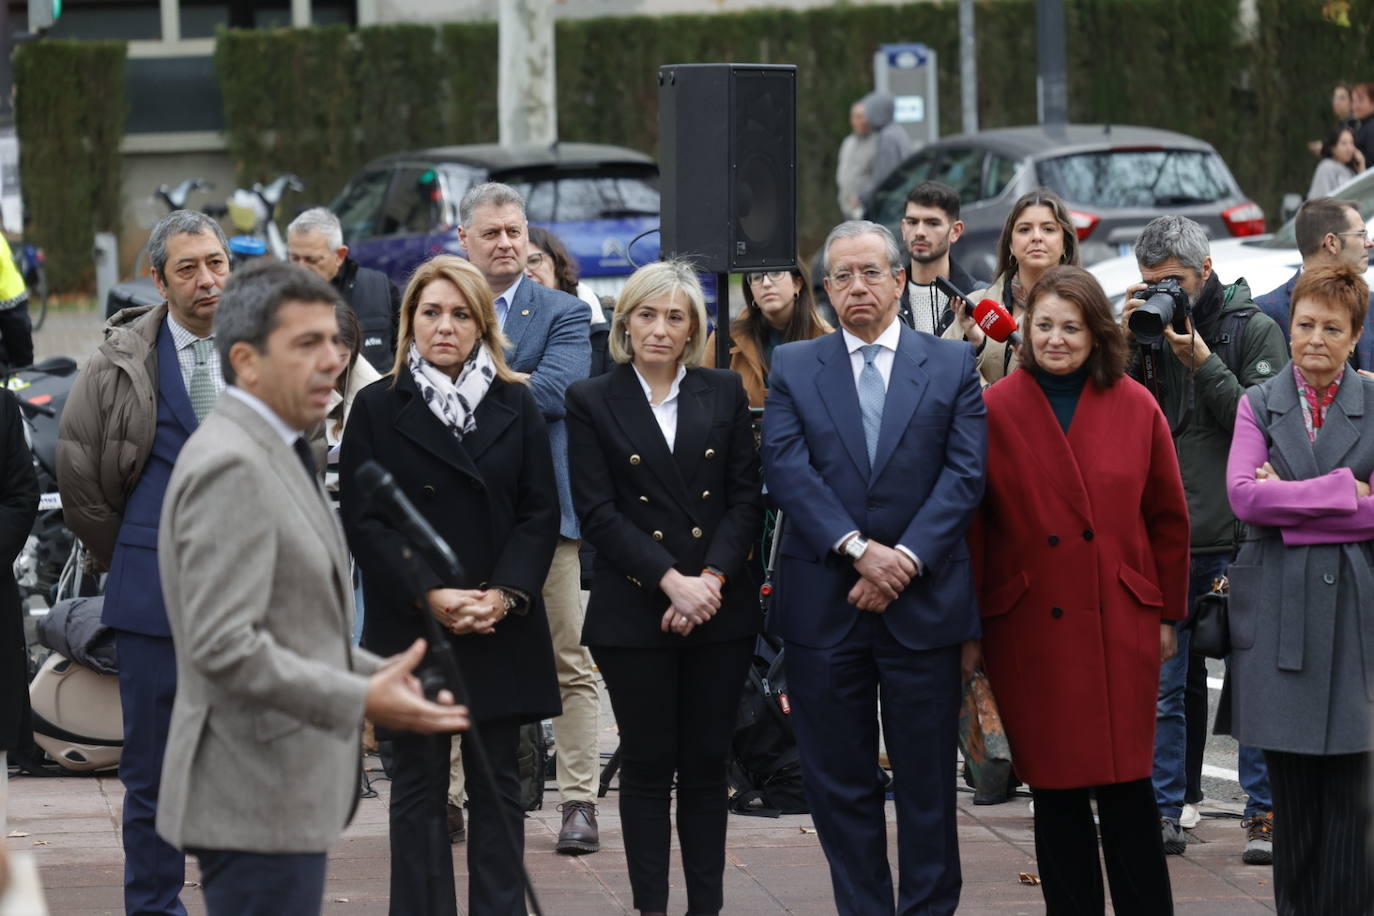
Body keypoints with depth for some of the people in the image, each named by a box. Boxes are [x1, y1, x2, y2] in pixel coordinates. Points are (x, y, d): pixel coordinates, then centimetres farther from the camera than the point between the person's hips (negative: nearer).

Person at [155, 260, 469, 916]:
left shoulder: (267, 457, 16)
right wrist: (360, 701, -26)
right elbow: (222, 646, -25)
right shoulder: (229, 467, -18)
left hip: (280, 798, 11)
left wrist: (378, 673, 14)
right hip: (258, 808, -11)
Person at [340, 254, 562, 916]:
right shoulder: (377, 408, 3)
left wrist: (504, 593, -11)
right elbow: (363, 521, -4)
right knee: (419, 791, 2)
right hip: (411, 630, -2)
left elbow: (540, 512, 4)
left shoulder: (516, 406, 9)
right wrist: (431, 596, -14)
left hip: (500, 630, 2)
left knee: (497, 788, 5)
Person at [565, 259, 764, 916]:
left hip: (719, 608, 2)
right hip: (634, 610, -2)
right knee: (648, 767, 1)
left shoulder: (724, 394, 8)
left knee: (707, 764, 4)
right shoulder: (592, 402, 2)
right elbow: (598, 513, -5)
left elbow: (746, 498, 4)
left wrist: (712, 578, -10)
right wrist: (672, 582, -15)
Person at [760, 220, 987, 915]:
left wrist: (905, 559, -14)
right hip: (823, 604, 1)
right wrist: (857, 549, -16)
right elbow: (786, 468, -5)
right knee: (839, 781, 5)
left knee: (927, 780, 3)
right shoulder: (793, 368, 8)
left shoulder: (952, 366, 7)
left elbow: (964, 473, -2)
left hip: (923, 602, -1)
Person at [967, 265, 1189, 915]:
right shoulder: (995, 410, -1)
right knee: (1055, 792, 3)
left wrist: (1168, 614, 11)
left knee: (1126, 787, -1)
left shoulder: (1135, 407, 4)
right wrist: (967, 629, 0)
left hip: (1121, 625, 1)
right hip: (1029, 628, -1)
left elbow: (1167, 518, 11)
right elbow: (970, 526, 1)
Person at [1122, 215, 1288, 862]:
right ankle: (1163, 814, 12)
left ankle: (1264, 813, 9)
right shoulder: (1145, 328, 10)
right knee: (1157, 688, 5)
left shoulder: (1255, 331, 1)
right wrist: (1126, 345, -8)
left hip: (1237, 538, -3)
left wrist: (1203, 362, -14)